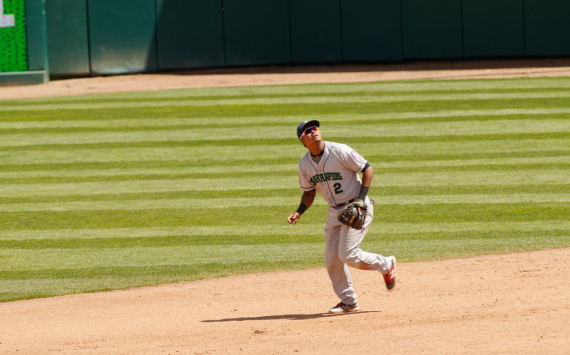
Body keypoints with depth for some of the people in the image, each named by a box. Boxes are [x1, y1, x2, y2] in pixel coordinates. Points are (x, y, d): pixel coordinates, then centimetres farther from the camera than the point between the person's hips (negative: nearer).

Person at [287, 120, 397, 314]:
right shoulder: (304, 164, 1)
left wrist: (360, 199, -19)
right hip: (334, 211, 6)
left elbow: (368, 169, -12)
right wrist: (299, 212, -4)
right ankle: (348, 302, 18)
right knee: (332, 260, 2)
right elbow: (309, 192, 14)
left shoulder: (339, 151, -18)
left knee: (349, 255, -15)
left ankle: (386, 265, 11)